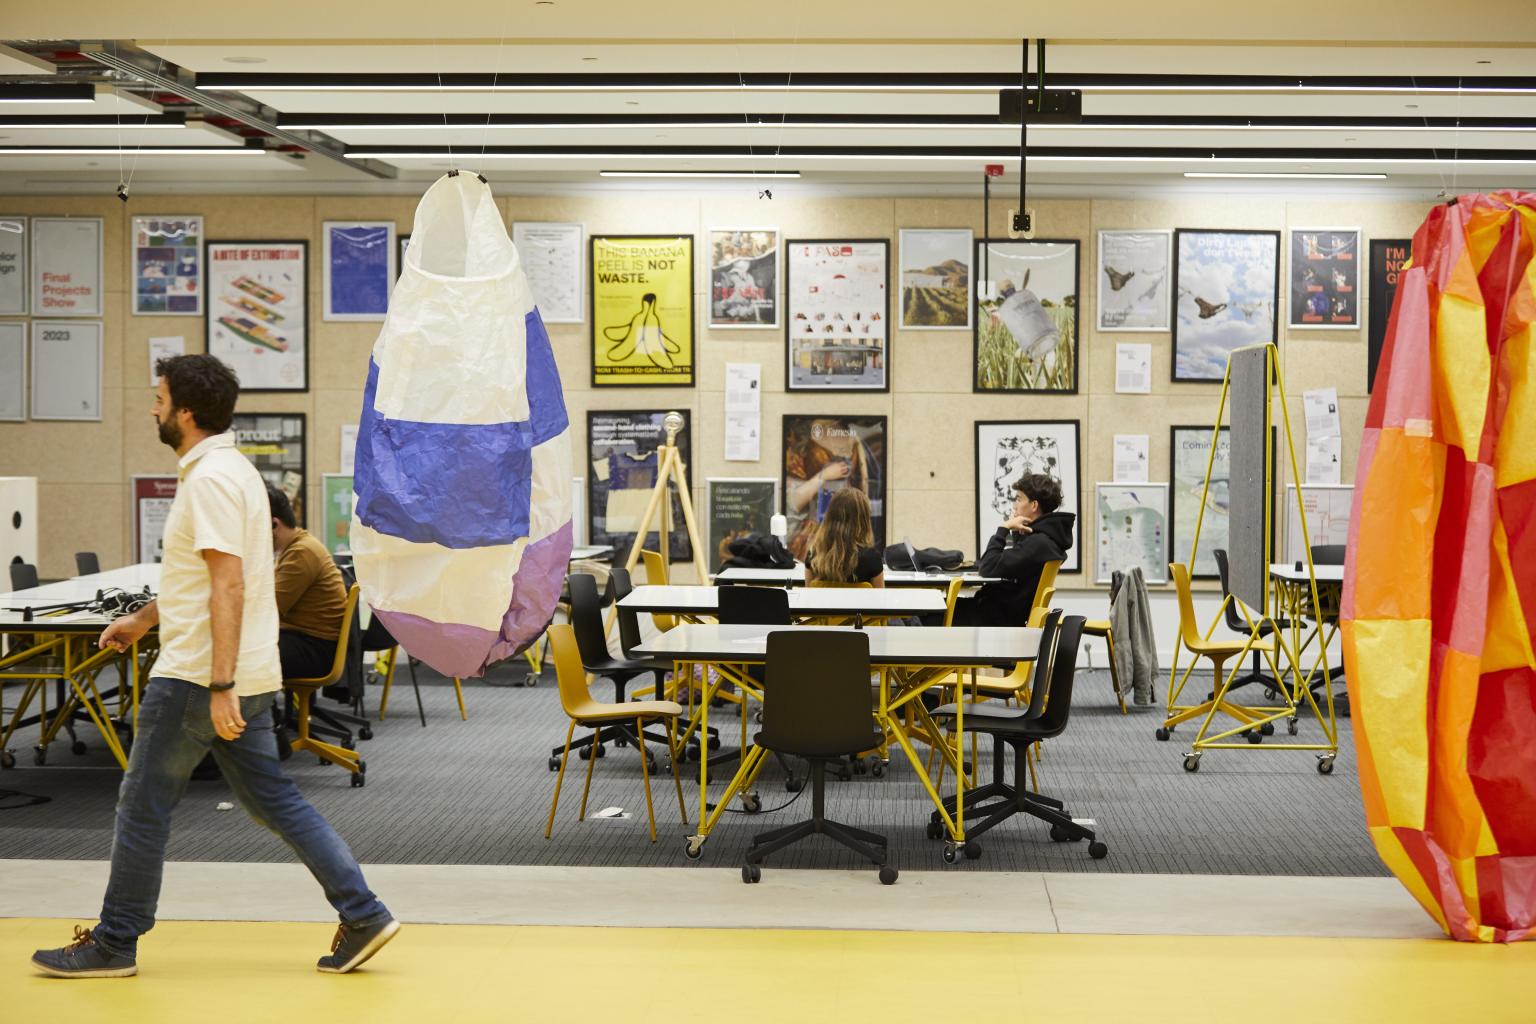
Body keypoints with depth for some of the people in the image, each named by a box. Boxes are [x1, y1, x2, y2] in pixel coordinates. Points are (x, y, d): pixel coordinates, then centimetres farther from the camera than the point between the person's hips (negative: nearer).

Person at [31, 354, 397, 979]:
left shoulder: (210, 478, -16)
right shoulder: (228, 470, 15)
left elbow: (228, 585, -24)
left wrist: (220, 687, -27)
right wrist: (141, 621, 36)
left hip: (199, 676, -10)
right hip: (246, 676, 10)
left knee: (143, 805, 4)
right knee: (271, 799, 11)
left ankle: (114, 944, 16)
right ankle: (362, 915, 7)